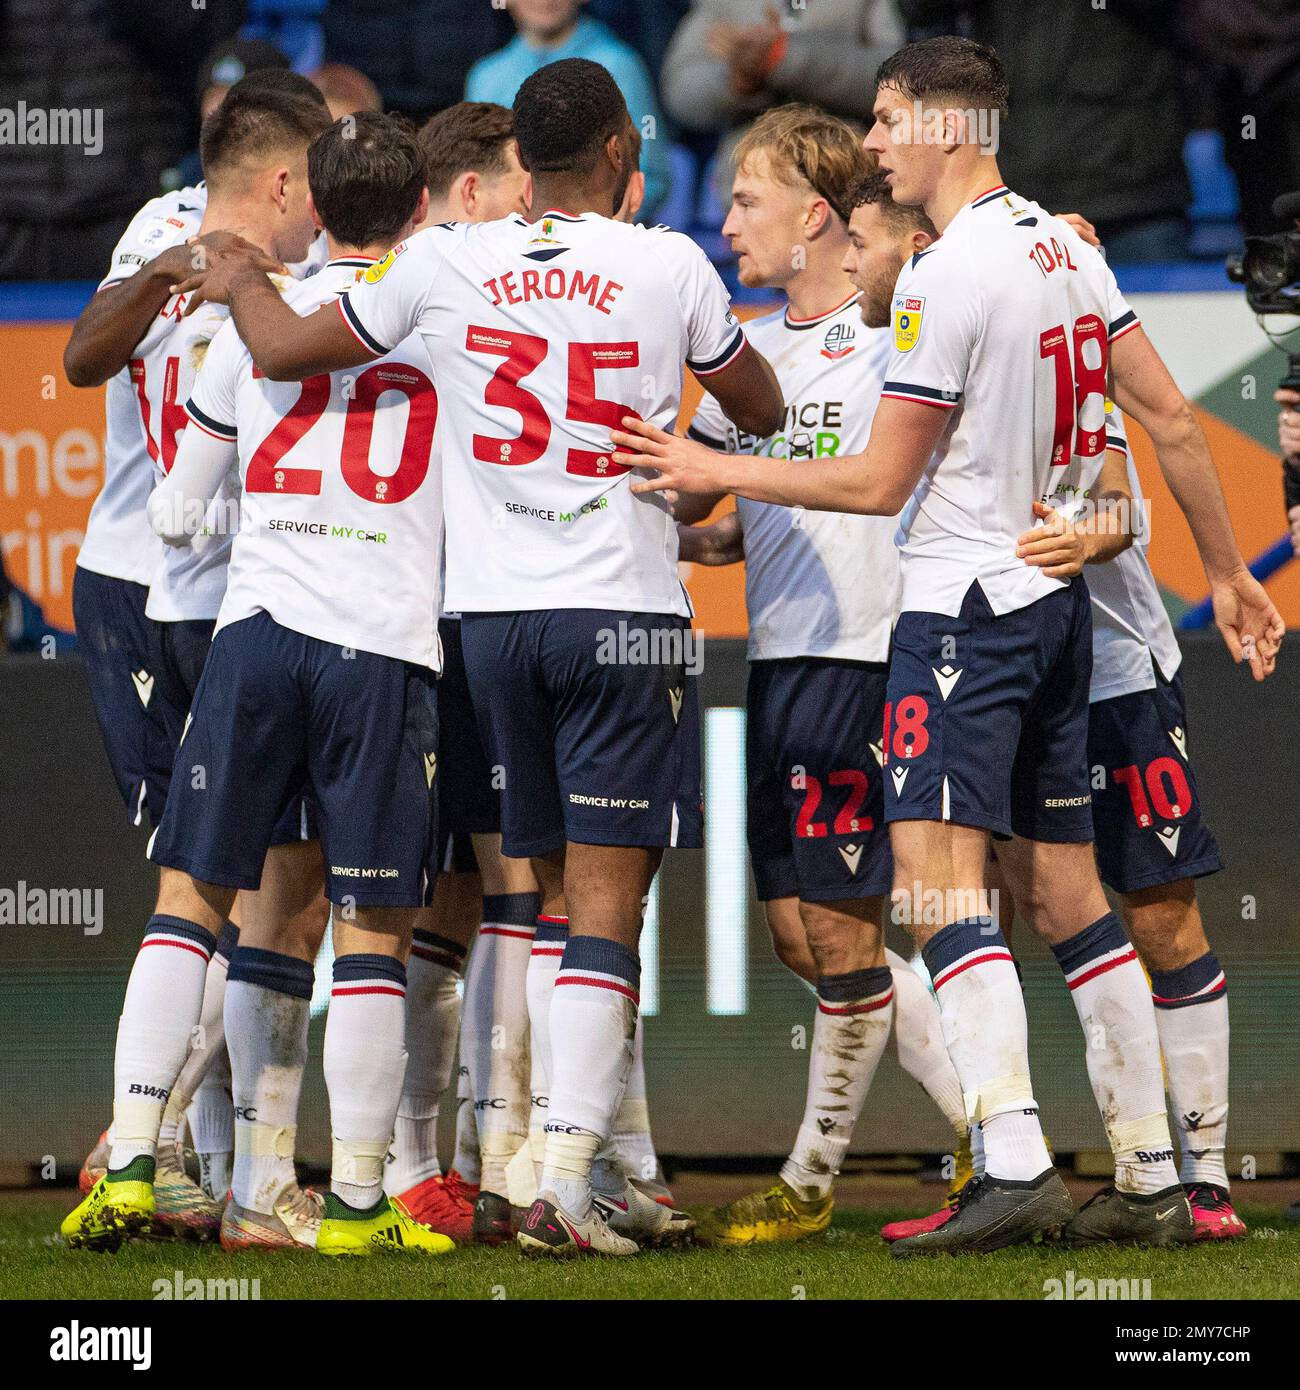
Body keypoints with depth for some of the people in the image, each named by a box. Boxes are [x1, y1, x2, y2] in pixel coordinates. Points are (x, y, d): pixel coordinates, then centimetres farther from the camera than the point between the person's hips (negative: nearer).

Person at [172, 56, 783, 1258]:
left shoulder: (444, 266, 0)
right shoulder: (669, 268, -3)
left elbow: (286, 351, 9)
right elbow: (762, 411, 13)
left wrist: (243, 284, 31)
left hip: (493, 611, 3)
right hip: (623, 612, -3)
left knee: (564, 892, 15)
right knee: (606, 901, -4)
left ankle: (592, 1168, 17)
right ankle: (566, 1178, -14)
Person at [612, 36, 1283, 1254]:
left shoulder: (946, 279, -15)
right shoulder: (1067, 251, 9)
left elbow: (879, 482, -12)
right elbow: (1170, 420, 11)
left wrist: (715, 472, -4)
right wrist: (1227, 574, 21)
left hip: (963, 605, -9)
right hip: (1054, 601, 9)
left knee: (940, 880, -15)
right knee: (1069, 894, 11)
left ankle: (1014, 1167, -27)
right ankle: (1152, 1181, 11)